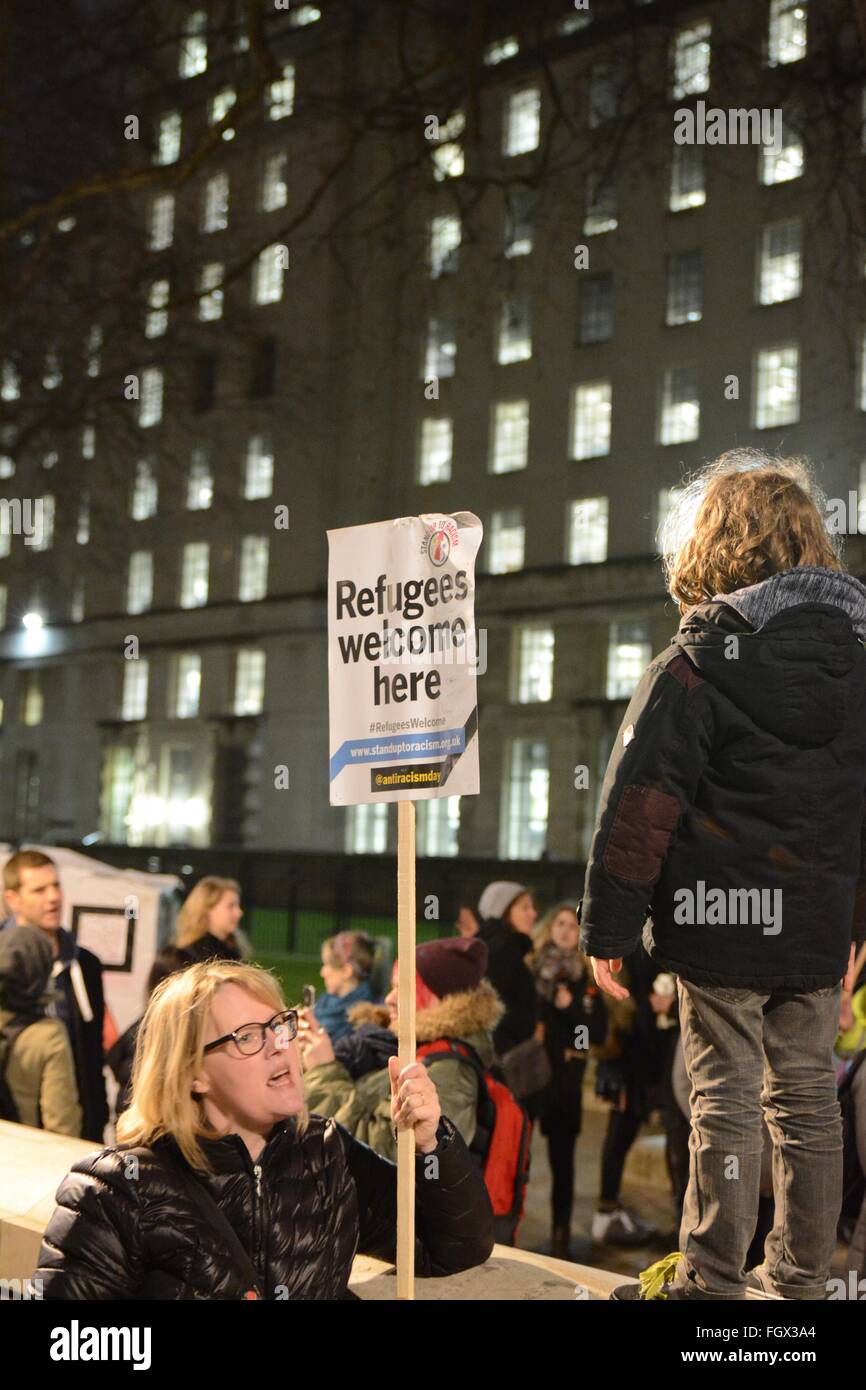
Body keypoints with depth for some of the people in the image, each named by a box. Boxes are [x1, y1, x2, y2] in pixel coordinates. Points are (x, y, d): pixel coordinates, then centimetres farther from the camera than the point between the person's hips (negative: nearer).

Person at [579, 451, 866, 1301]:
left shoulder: (696, 665, -11)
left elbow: (639, 807, -13)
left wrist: (606, 928, -6)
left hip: (719, 923, -4)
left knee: (726, 1100, 4)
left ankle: (710, 1282, 14)